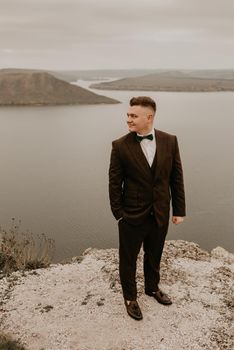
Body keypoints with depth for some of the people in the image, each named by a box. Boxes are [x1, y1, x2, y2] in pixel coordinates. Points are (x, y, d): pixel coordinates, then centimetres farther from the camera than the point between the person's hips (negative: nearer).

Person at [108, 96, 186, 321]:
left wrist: (179, 210, 1)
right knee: (128, 259, 13)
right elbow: (114, 183, -7)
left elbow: (176, 177, 0)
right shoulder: (120, 146, -12)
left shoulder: (169, 141, -5)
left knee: (154, 255, 22)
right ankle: (130, 297, 36)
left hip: (160, 215, 3)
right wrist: (118, 214, -6)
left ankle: (152, 287, 48)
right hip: (132, 216, -2)